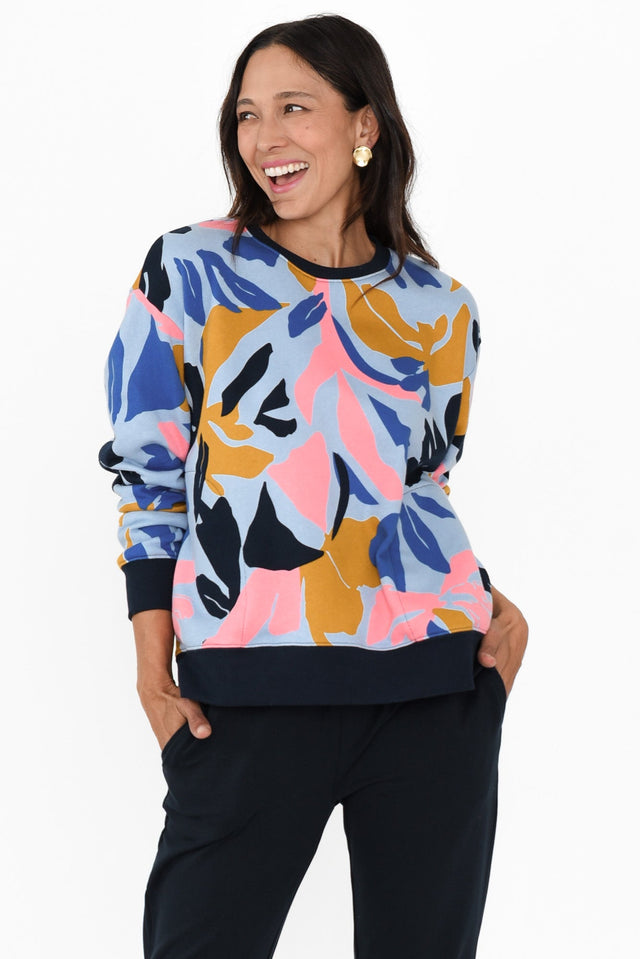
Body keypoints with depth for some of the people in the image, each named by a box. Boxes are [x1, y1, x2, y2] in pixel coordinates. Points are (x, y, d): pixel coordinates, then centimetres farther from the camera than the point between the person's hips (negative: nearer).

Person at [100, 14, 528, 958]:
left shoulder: (441, 309, 12)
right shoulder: (188, 271, 5)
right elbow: (148, 471, 4)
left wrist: (489, 600, 3)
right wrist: (154, 669, -3)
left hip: (441, 679, 3)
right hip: (253, 689, -2)